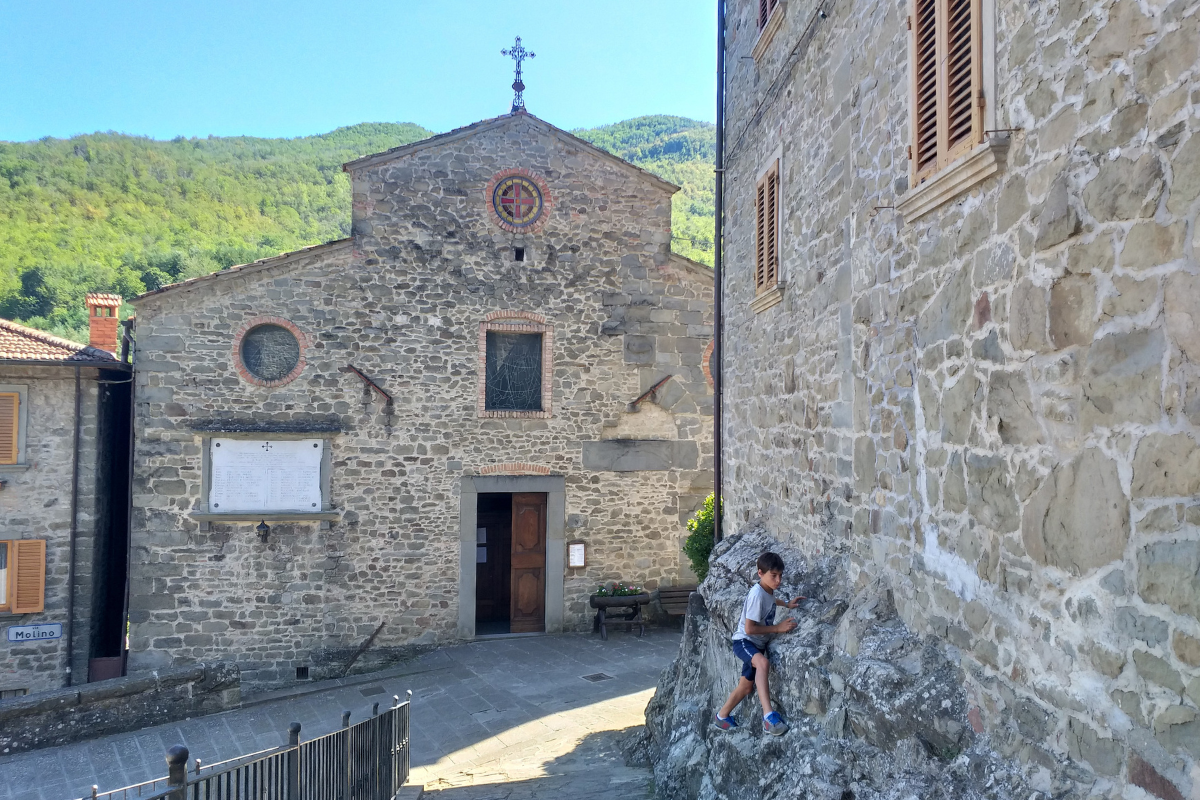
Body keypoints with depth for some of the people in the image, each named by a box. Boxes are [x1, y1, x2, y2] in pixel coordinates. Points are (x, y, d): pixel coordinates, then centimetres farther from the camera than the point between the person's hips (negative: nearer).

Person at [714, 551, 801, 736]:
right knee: (763, 662, -40)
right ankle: (769, 716, -49)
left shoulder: (768, 590, 3)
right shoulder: (757, 595, -24)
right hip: (743, 641, -10)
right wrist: (777, 628, -20)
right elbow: (749, 629, -25)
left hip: (758, 644, 10)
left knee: (746, 686, 16)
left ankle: (722, 717, 38)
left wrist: (787, 604, 21)